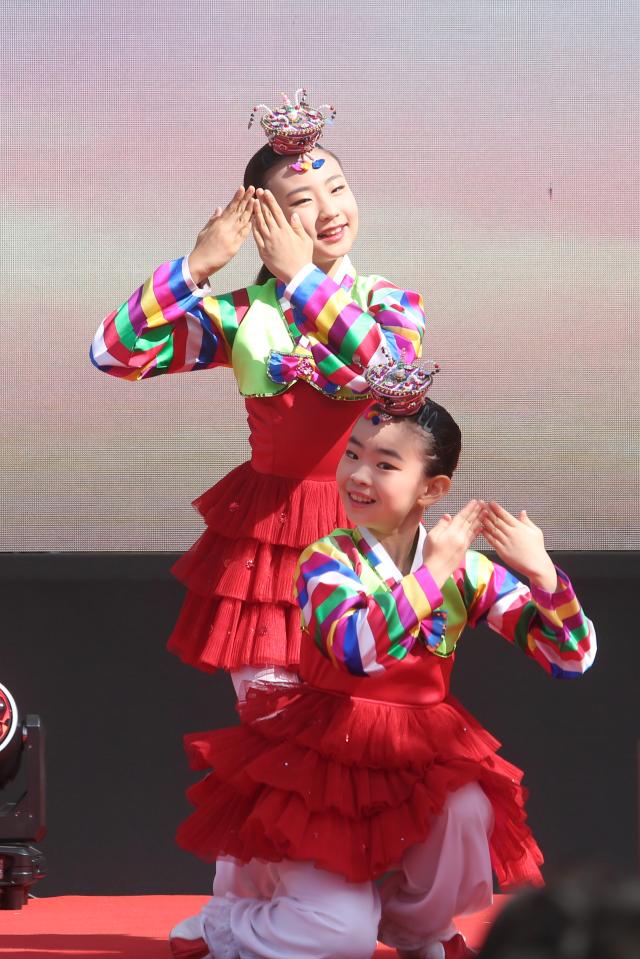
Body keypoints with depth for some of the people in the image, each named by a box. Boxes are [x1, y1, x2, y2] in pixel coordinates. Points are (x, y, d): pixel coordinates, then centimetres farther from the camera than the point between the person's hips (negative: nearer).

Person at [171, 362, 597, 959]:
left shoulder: (467, 570, -4)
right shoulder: (328, 561, -14)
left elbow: (571, 658, -6)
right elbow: (356, 650, -36)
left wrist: (542, 574, -22)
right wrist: (432, 572, -32)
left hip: (420, 763, 4)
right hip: (324, 761, -3)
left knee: (466, 810, -29)